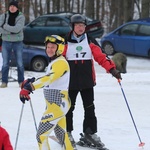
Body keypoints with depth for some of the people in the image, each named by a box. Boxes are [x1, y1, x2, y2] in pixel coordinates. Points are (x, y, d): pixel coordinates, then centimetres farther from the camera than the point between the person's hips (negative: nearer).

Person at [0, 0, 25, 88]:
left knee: (20, 63, 3)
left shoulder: (21, 17, -6)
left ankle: (21, 81, 11)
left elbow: (17, 29, -20)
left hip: (18, 42, -2)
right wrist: (11, 31, -21)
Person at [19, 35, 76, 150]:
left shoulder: (61, 63, -15)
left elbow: (49, 78, -31)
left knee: (41, 135, -11)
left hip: (57, 105, -10)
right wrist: (30, 83, 9)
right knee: (61, 135, 21)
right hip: (57, 104, 10)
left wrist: (29, 87, -40)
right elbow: (48, 81, 25)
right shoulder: (53, 62, 15)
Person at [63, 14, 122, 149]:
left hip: (87, 81, 2)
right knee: (68, 108, 6)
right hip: (71, 81, -2)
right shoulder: (66, 42, 0)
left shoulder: (90, 42, 4)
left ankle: (90, 132, 14)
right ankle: (67, 132, 18)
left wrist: (112, 69, -14)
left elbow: (101, 57, -2)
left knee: (89, 108, 4)